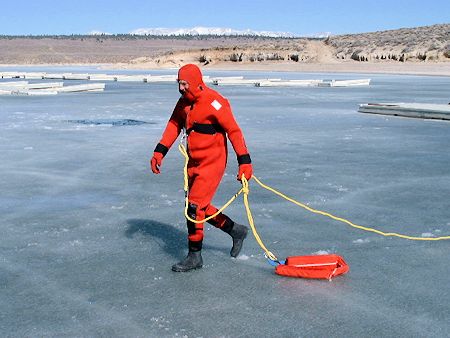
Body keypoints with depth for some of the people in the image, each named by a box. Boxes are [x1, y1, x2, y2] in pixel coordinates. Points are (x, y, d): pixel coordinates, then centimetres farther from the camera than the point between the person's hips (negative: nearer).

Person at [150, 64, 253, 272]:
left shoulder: (214, 103, -19)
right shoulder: (184, 101, 6)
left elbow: (234, 131, -19)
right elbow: (174, 125, 13)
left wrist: (244, 161, -23)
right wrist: (159, 152, 4)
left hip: (212, 163, -9)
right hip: (194, 162, 9)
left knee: (194, 207, -10)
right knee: (202, 207, 15)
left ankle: (194, 256, 4)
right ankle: (236, 231, 34)